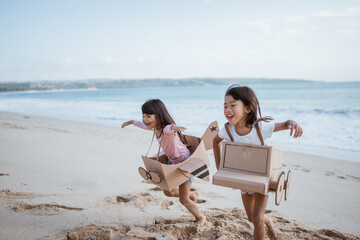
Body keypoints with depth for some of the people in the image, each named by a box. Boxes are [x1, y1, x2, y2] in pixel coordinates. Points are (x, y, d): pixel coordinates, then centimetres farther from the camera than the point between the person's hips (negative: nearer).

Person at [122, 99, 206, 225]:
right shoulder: (155, 127, -7)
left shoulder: (167, 129, -33)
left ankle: (201, 218, 28)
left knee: (183, 200, 1)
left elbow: (170, 128, -59)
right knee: (168, 192, 21)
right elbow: (144, 125, 16)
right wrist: (130, 122, 30)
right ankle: (192, 195, 46)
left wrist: (174, 127, -82)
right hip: (172, 162, 9)